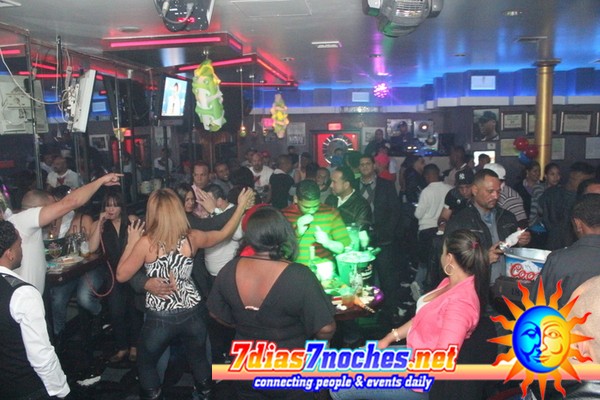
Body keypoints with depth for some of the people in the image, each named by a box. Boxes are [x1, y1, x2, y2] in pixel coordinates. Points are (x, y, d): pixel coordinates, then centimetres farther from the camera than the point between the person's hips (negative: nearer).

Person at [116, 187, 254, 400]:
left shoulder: (146, 242, -17)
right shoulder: (191, 238, -8)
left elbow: (121, 275, -8)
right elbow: (224, 233, 8)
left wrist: (131, 242, -1)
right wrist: (241, 206, 16)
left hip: (160, 317, -3)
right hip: (192, 313, 3)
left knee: (146, 365, 24)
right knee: (199, 360, 27)